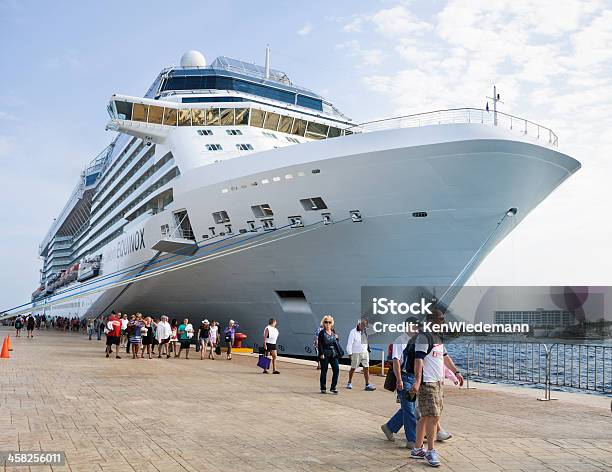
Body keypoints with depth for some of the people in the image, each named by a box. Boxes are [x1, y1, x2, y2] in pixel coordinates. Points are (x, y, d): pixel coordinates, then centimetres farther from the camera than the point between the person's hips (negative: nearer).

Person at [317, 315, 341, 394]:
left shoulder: (333, 332, 12)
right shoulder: (322, 333, -3)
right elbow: (319, 344, -7)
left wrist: (337, 338, 0)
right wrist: (321, 354, -14)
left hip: (334, 354, 5)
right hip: (325, 354, -4)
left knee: (336, 369, -5)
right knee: (324, 371, 2)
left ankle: (333, 387, 5)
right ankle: (323, 388, 14)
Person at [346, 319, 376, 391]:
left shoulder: (365, 331, 8)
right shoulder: (353, 332, -11)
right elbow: (349, 343, -12)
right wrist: (350, 353, -13)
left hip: (365, 352, 5)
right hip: (356, 353, -5)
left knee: (366, 368, -3)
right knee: (353, 368, 7)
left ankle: (367, 385, -4)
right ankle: (349, 383, 25)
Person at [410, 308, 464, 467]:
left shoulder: (437, 337, 18)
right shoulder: (423, 336, -11)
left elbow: (445, 357, 31)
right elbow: (418, 359, -19)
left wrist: (456, 372, 31)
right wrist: (417, 381, -27)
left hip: (438, 383, 9)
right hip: (427, 383, -9)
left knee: (426, 417, 11)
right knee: (433, 417, -9)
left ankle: (417, 450, 18)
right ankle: (430, 451, 2)